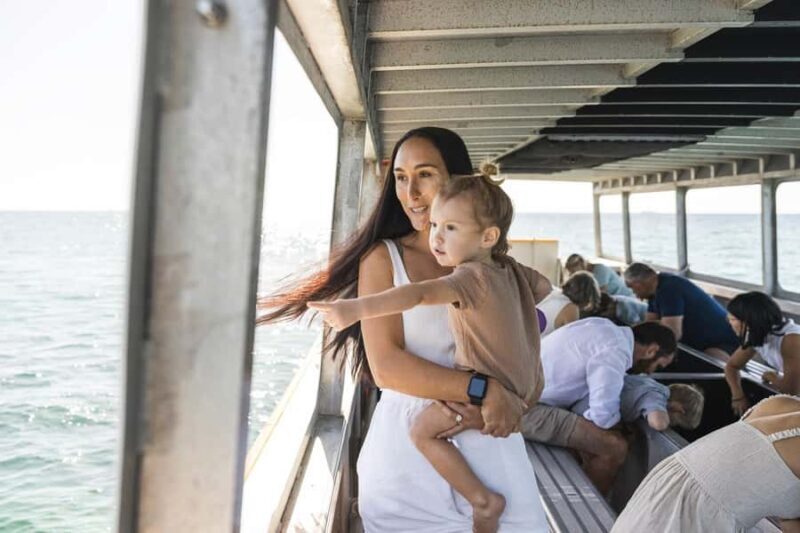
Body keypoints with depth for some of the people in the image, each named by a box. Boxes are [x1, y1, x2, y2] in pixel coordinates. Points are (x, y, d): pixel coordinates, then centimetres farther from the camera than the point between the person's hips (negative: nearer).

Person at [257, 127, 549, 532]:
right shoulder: (383, 258, -2)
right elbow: (386, 367, -13)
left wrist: (491, 405, -16)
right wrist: (483, 391, -20)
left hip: (486, 443, 3)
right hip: (408, 445, -2)